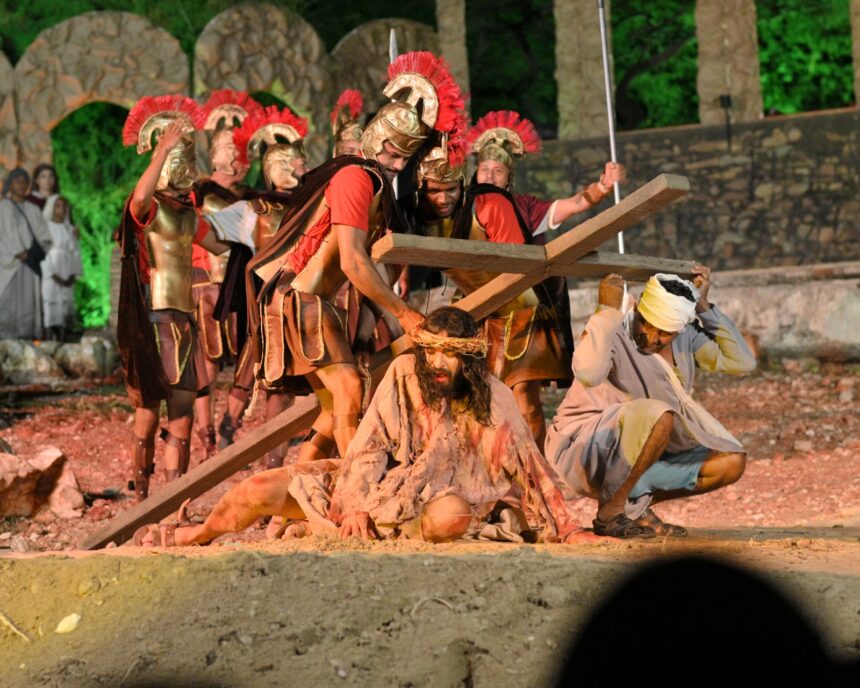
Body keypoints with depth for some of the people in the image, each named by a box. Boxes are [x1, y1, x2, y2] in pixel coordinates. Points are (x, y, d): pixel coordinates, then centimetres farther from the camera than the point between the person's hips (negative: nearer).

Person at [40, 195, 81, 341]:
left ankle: (62, 339, 4)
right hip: (50, 275, -5)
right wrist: (54, 276, -15)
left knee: (65, 307, 2)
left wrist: (73, 275, -5)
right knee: (50, 307, -8)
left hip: (67, 278, 5)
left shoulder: (70, 229, 12)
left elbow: (75, 251, 8)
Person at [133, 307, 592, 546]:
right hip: (376, 485, 2)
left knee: (452, 517, -40)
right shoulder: (404, 373, -10)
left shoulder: (493, 400, -13)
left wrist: (569, 531, -14)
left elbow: (530, 469, -10)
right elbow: (370, 445, -8)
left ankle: (320, 532, -24)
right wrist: (358, 503, -20)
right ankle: (197, 536, 18)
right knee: (260, 490, -13)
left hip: (432, 497, -2)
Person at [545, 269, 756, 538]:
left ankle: (635, 505, 1)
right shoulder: (616, 335, -19)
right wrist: (608, 310, -35)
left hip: (639, 460, 8)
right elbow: (588, 374, -41)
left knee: (732, 462, -3)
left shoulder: (687, 338, 3)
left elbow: (742, 362, -2)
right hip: (583, 453, -8)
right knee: (660, 415, -35)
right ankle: (611, 511, -22)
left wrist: (704, 308, -6)